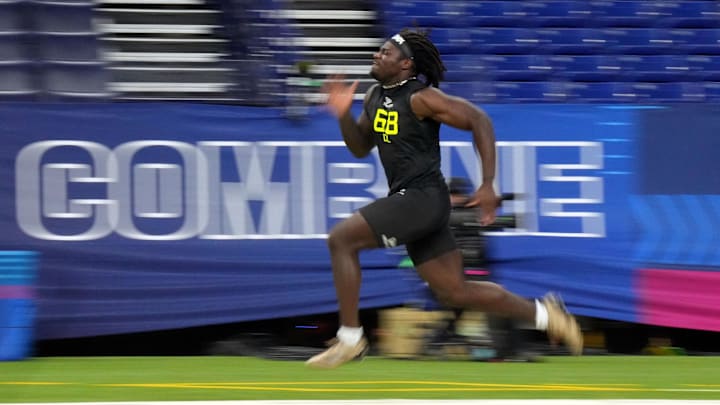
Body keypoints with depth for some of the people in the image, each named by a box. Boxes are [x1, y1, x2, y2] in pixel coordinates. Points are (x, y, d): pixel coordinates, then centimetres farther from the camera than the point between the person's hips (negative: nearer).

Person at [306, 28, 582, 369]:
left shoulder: (420, 98, -13)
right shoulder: (375, 97, 12)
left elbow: (479, 121, -14)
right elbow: (360, 148, 23)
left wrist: (488, 185, -16)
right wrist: (343, 114, 4)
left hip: (423, 198, -9)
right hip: (407, 200, 9)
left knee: (341, 239, -16)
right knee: (454, 292, 10)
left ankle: (350, 338, -11)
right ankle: (543, 314, 20)